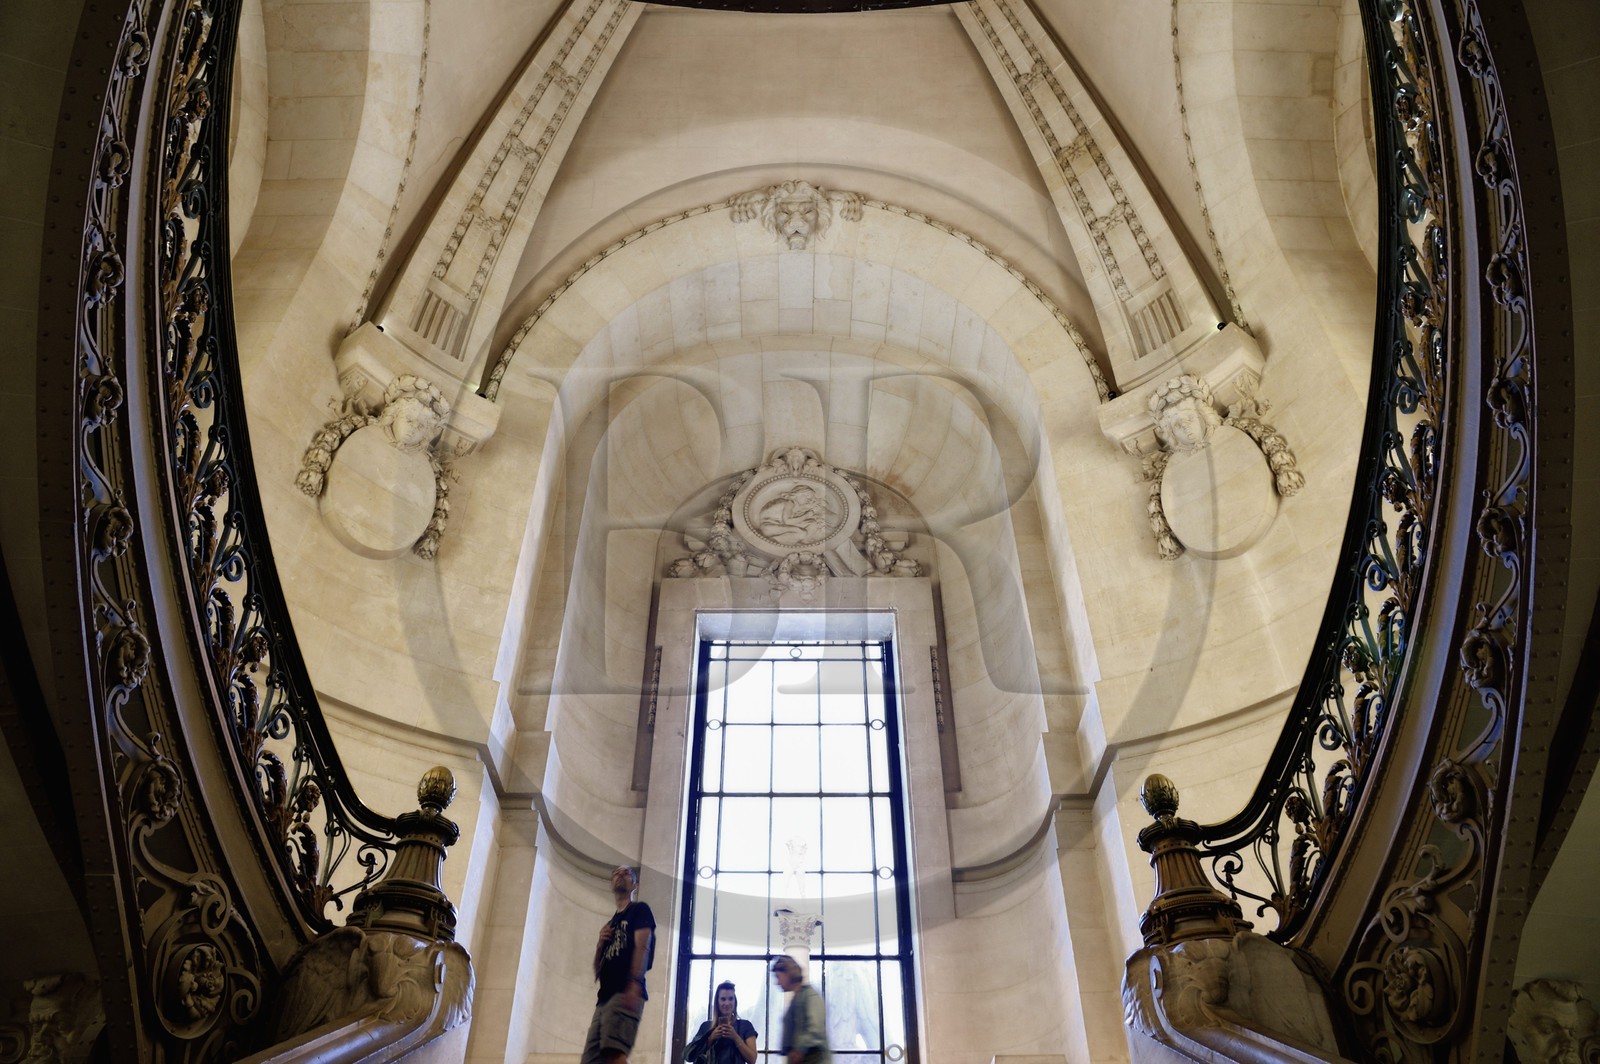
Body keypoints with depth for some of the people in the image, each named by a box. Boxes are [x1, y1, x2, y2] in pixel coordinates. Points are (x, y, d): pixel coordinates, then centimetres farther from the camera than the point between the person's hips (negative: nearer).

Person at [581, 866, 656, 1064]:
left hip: (626, 992, -8)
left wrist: (634, 984, -24)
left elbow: (642, 947, -8)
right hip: (605, 996, 8)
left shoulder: (640, 910, 10)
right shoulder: (610, 924, 30)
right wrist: (600, 945, 8)